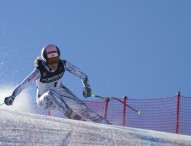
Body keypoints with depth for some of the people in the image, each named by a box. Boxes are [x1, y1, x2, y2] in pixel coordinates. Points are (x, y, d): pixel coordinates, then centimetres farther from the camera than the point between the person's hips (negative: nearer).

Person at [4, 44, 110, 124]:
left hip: (60, 92, 3)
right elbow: (24, 84, -36)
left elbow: (81, 74, -13)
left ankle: (104, 124, -3)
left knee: (80, 106, -13)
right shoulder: (40, 71, -29)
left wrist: (87, 86, -24)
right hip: (44, 100, -3)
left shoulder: (63, 65, -20)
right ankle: (72, 116, -33)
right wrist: (12, 96, -46)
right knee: (51, 93, -36)